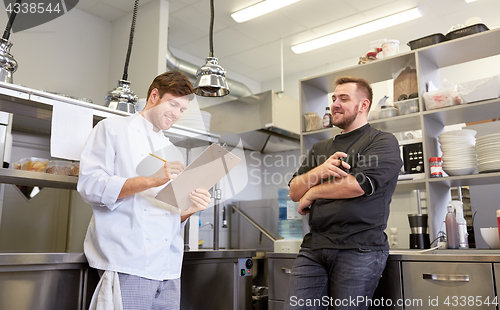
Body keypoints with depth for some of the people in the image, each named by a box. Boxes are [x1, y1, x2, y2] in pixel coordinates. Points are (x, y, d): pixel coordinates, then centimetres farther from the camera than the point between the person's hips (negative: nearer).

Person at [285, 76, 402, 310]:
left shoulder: (383, 142, 3)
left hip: (359, 249, -5)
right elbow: (294, 192, 13)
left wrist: (312, 193, 0)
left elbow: (358, 185, -14)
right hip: (314, 247, 5)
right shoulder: (320, 149, 21)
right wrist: (319, 171, -8)